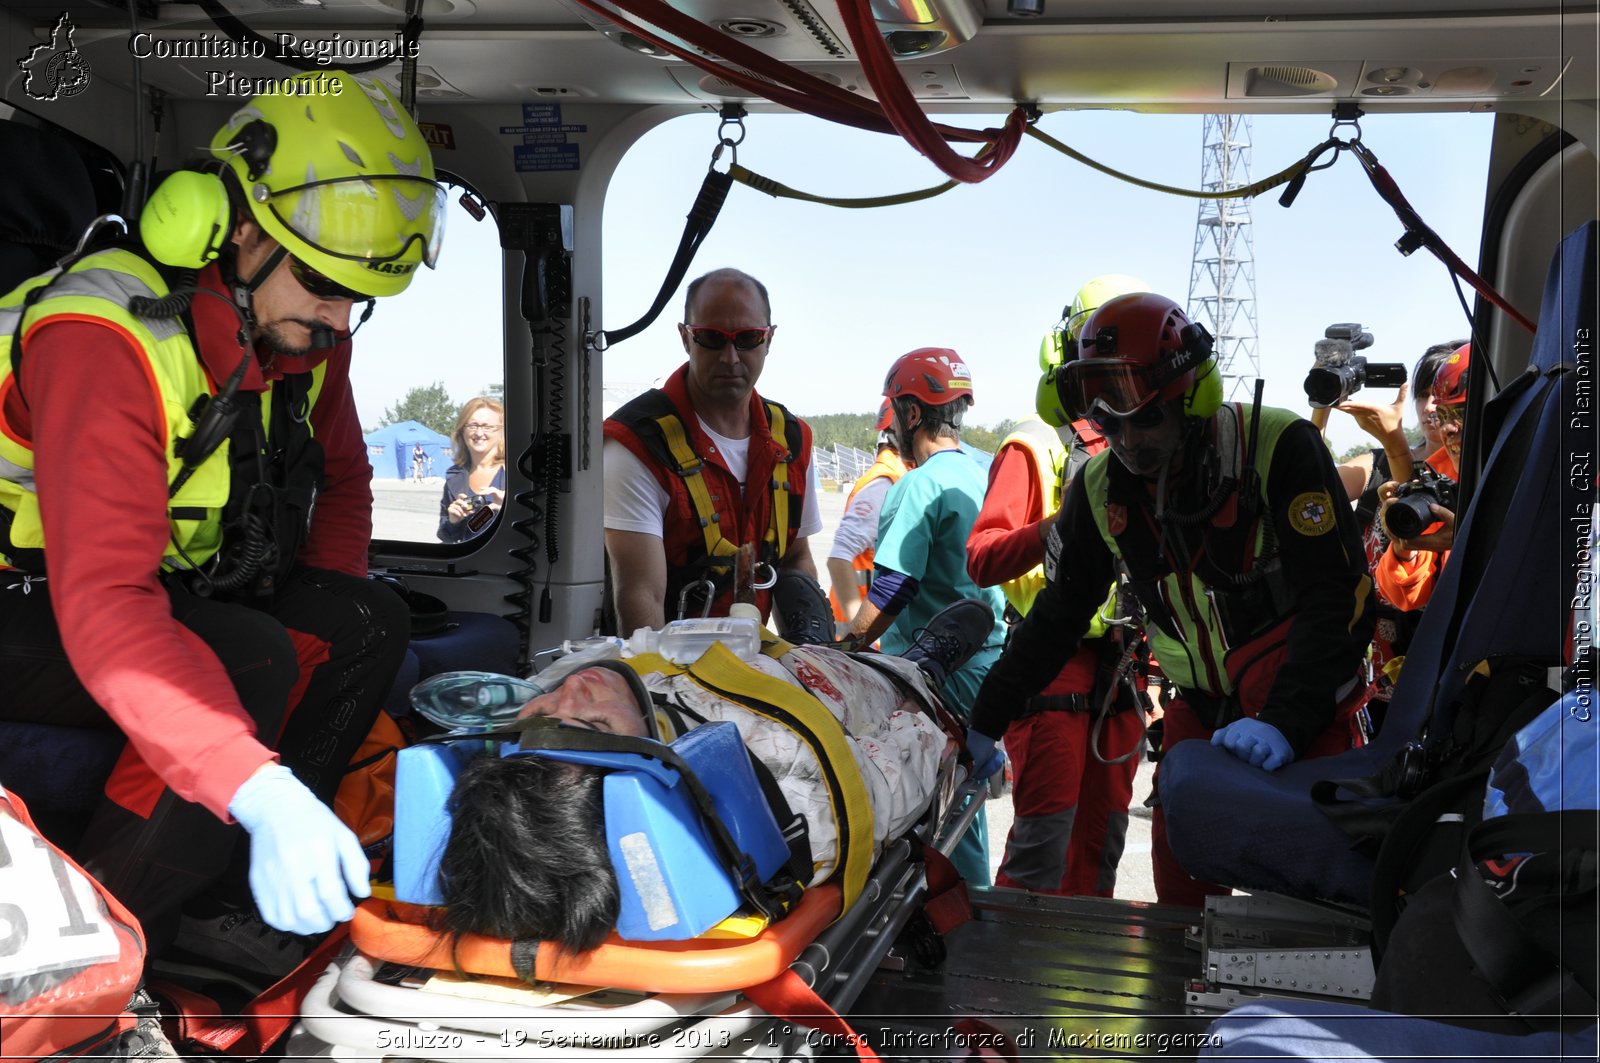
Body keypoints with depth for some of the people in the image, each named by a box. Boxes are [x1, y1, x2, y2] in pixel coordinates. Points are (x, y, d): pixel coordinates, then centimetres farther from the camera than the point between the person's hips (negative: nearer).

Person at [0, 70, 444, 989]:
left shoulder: (303, 332, -6)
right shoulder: (108, 337, -31)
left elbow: (341, 478, 12)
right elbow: (101, 606, -41)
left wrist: (326, 620, -6)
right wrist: (263, 792, -50)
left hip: (174, 590, 8)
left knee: (371, 623, -11)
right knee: (247, 660, -31)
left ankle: (217, 903, -9)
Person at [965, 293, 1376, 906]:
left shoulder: (1279, 447, -19)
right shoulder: (1100, 489, -2)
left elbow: (1338, 597, -21)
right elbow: (1057, 615, 8)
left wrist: (1285, 720, -31)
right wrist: (985, 722, 8)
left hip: (1304, 711, -4)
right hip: (1200, 712, 4)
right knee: (1179, 881, 1)